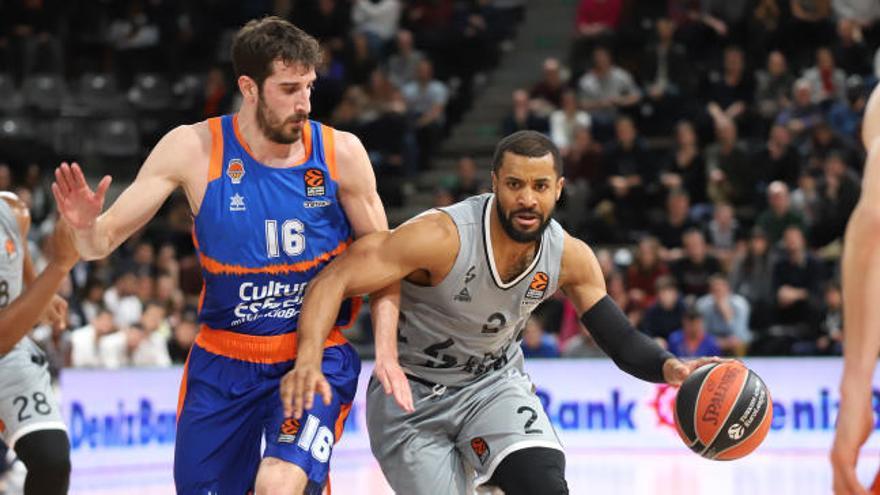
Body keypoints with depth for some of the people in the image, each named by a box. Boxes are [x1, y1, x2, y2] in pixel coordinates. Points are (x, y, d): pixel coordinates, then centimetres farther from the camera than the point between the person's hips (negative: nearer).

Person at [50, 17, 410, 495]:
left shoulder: (340, 152, -10)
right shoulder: (193, 149, -10)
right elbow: (106, 239, -7)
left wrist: (386, 352, -10)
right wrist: (85, 226, -31)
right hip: (223, 358, 2)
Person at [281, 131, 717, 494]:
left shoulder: (570, 257, -14)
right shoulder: (441, 237, -30)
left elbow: (621, 340, -4)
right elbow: (333, 280, -33)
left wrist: (669, 367, -27)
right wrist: (308, 362, -49)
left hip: (494, 384, 3)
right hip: (411, 395, -3)